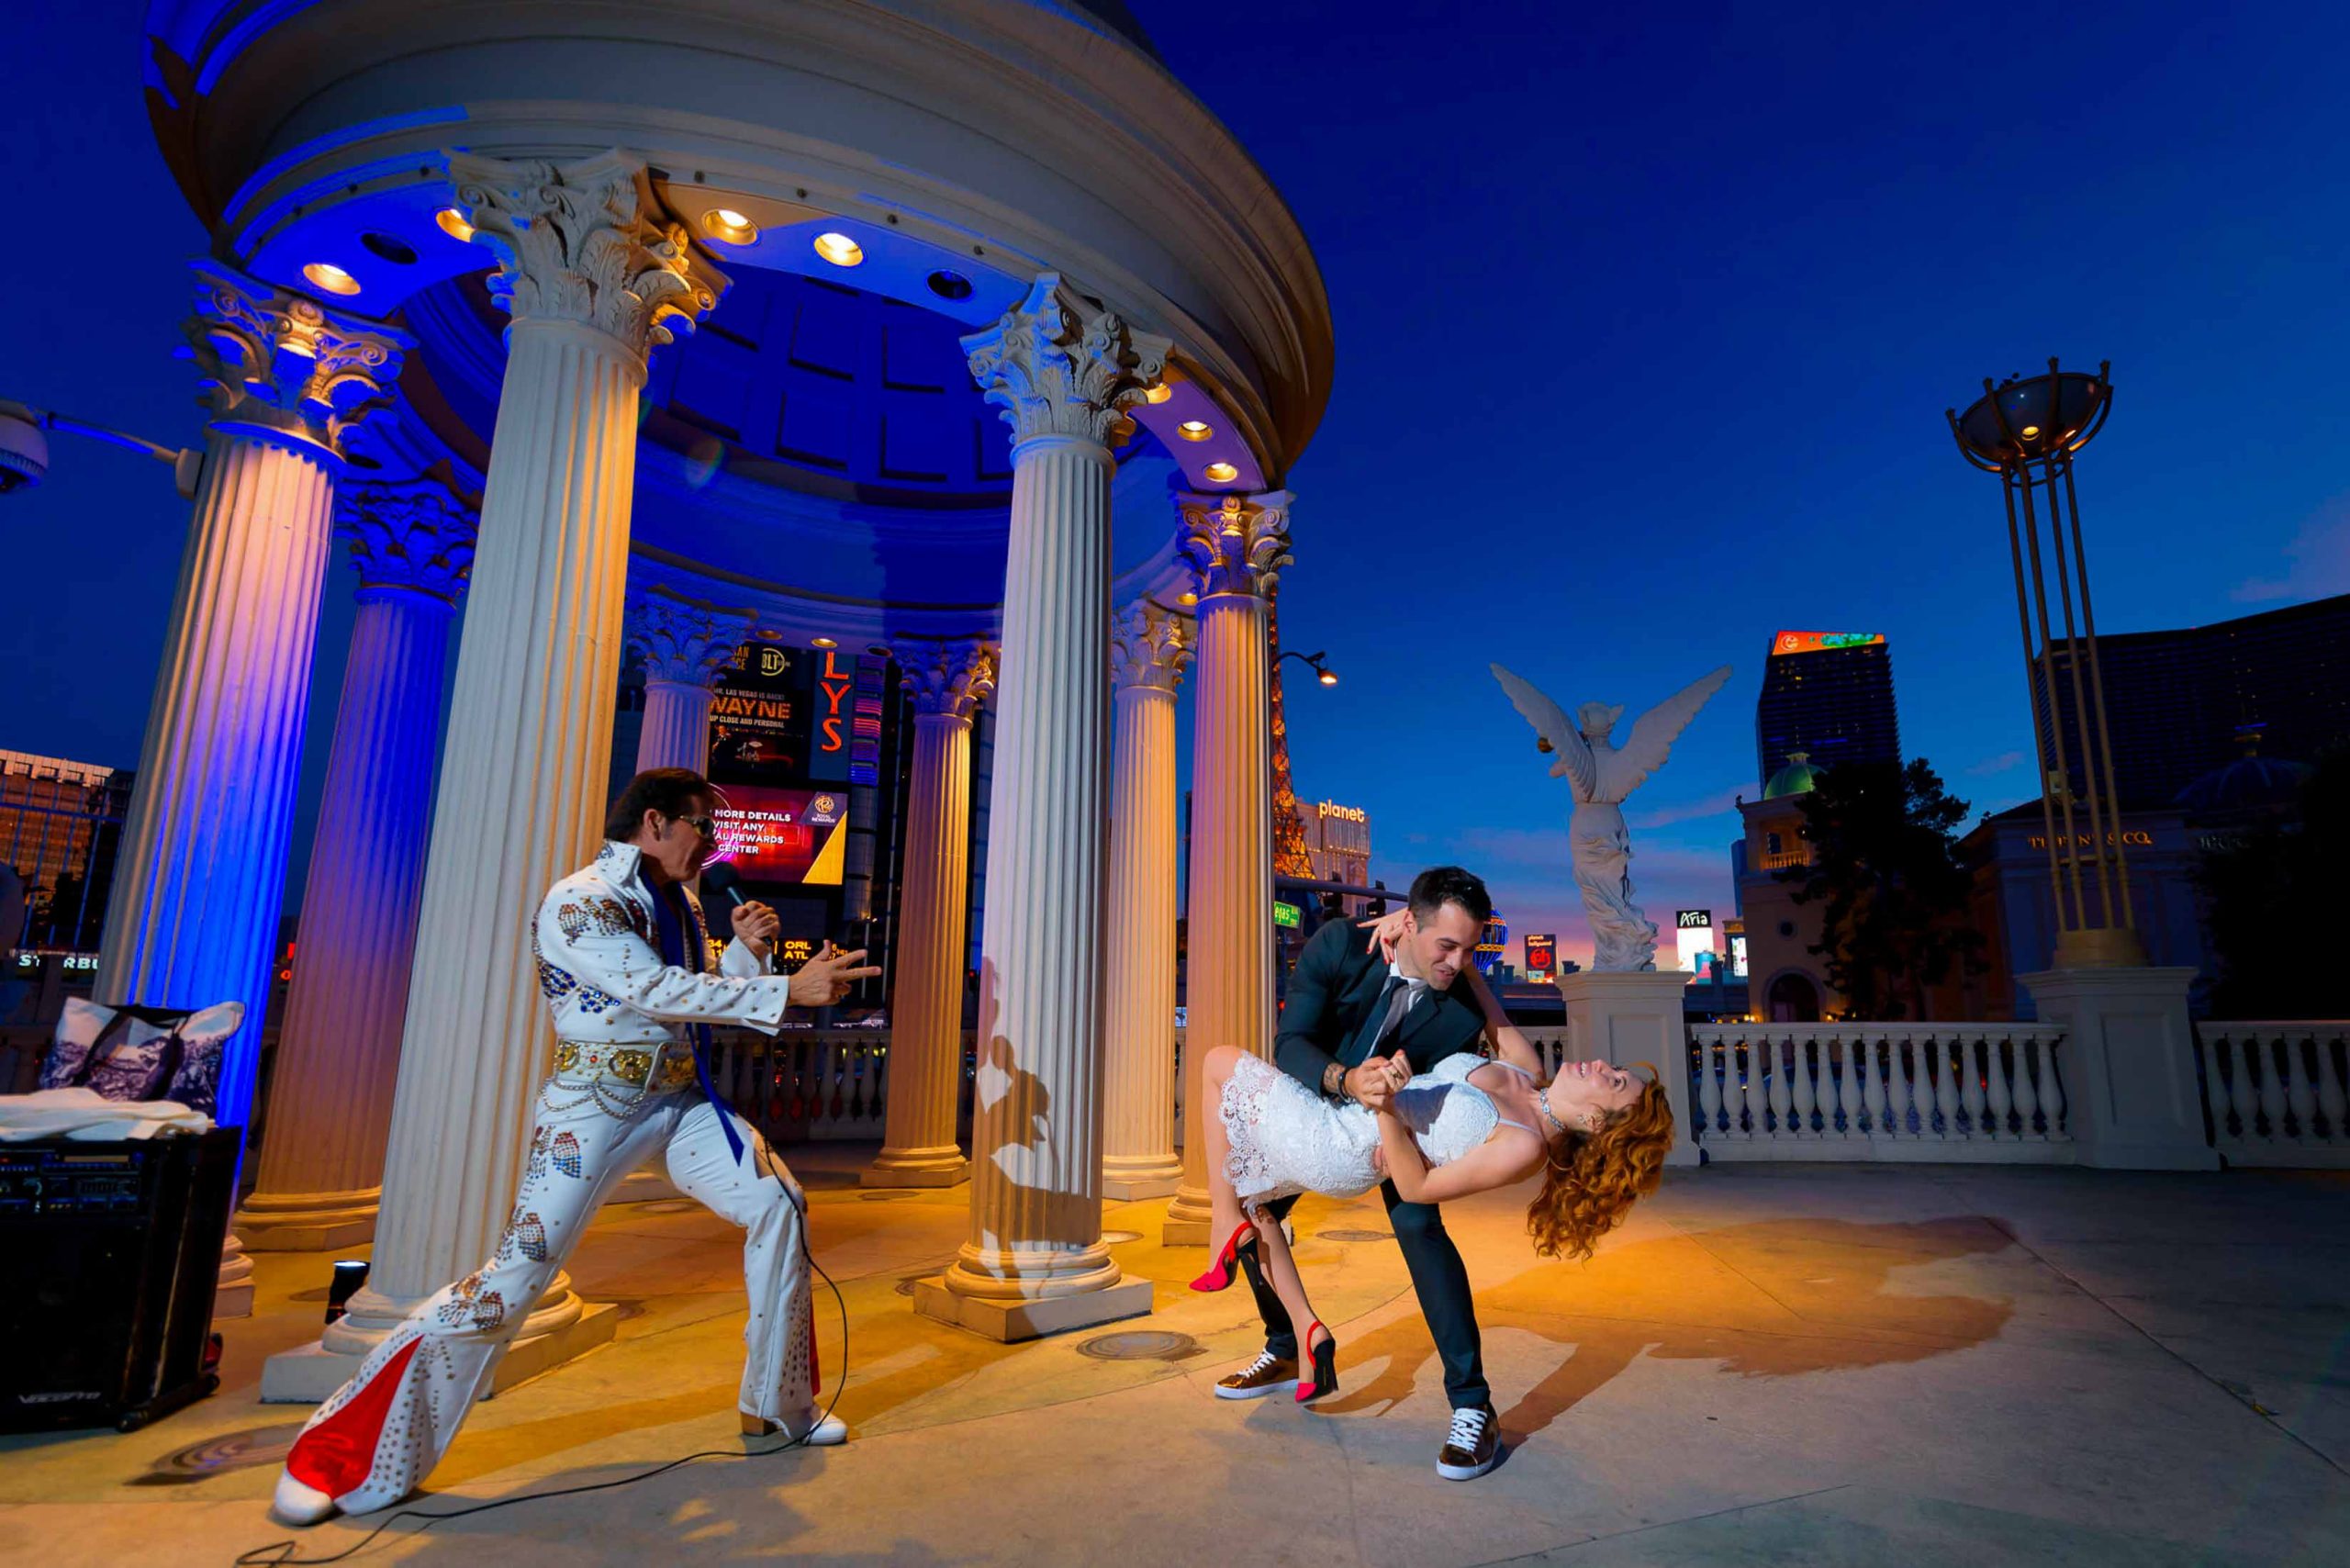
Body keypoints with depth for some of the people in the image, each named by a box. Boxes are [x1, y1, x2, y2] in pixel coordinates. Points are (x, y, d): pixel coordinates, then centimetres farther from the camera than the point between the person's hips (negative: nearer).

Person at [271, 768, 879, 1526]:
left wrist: (746, 950, -4)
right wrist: (788, 990, -30)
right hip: (594, 1107, -7)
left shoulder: (677, 901, 8)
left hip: (679, 1101, 7)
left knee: (780, 1206, -1)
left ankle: (779, 1403, 14)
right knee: (515, 1274, -10)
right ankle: (337, 1458, 12)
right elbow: (658, 992, -28)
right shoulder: (577, 903, -16)